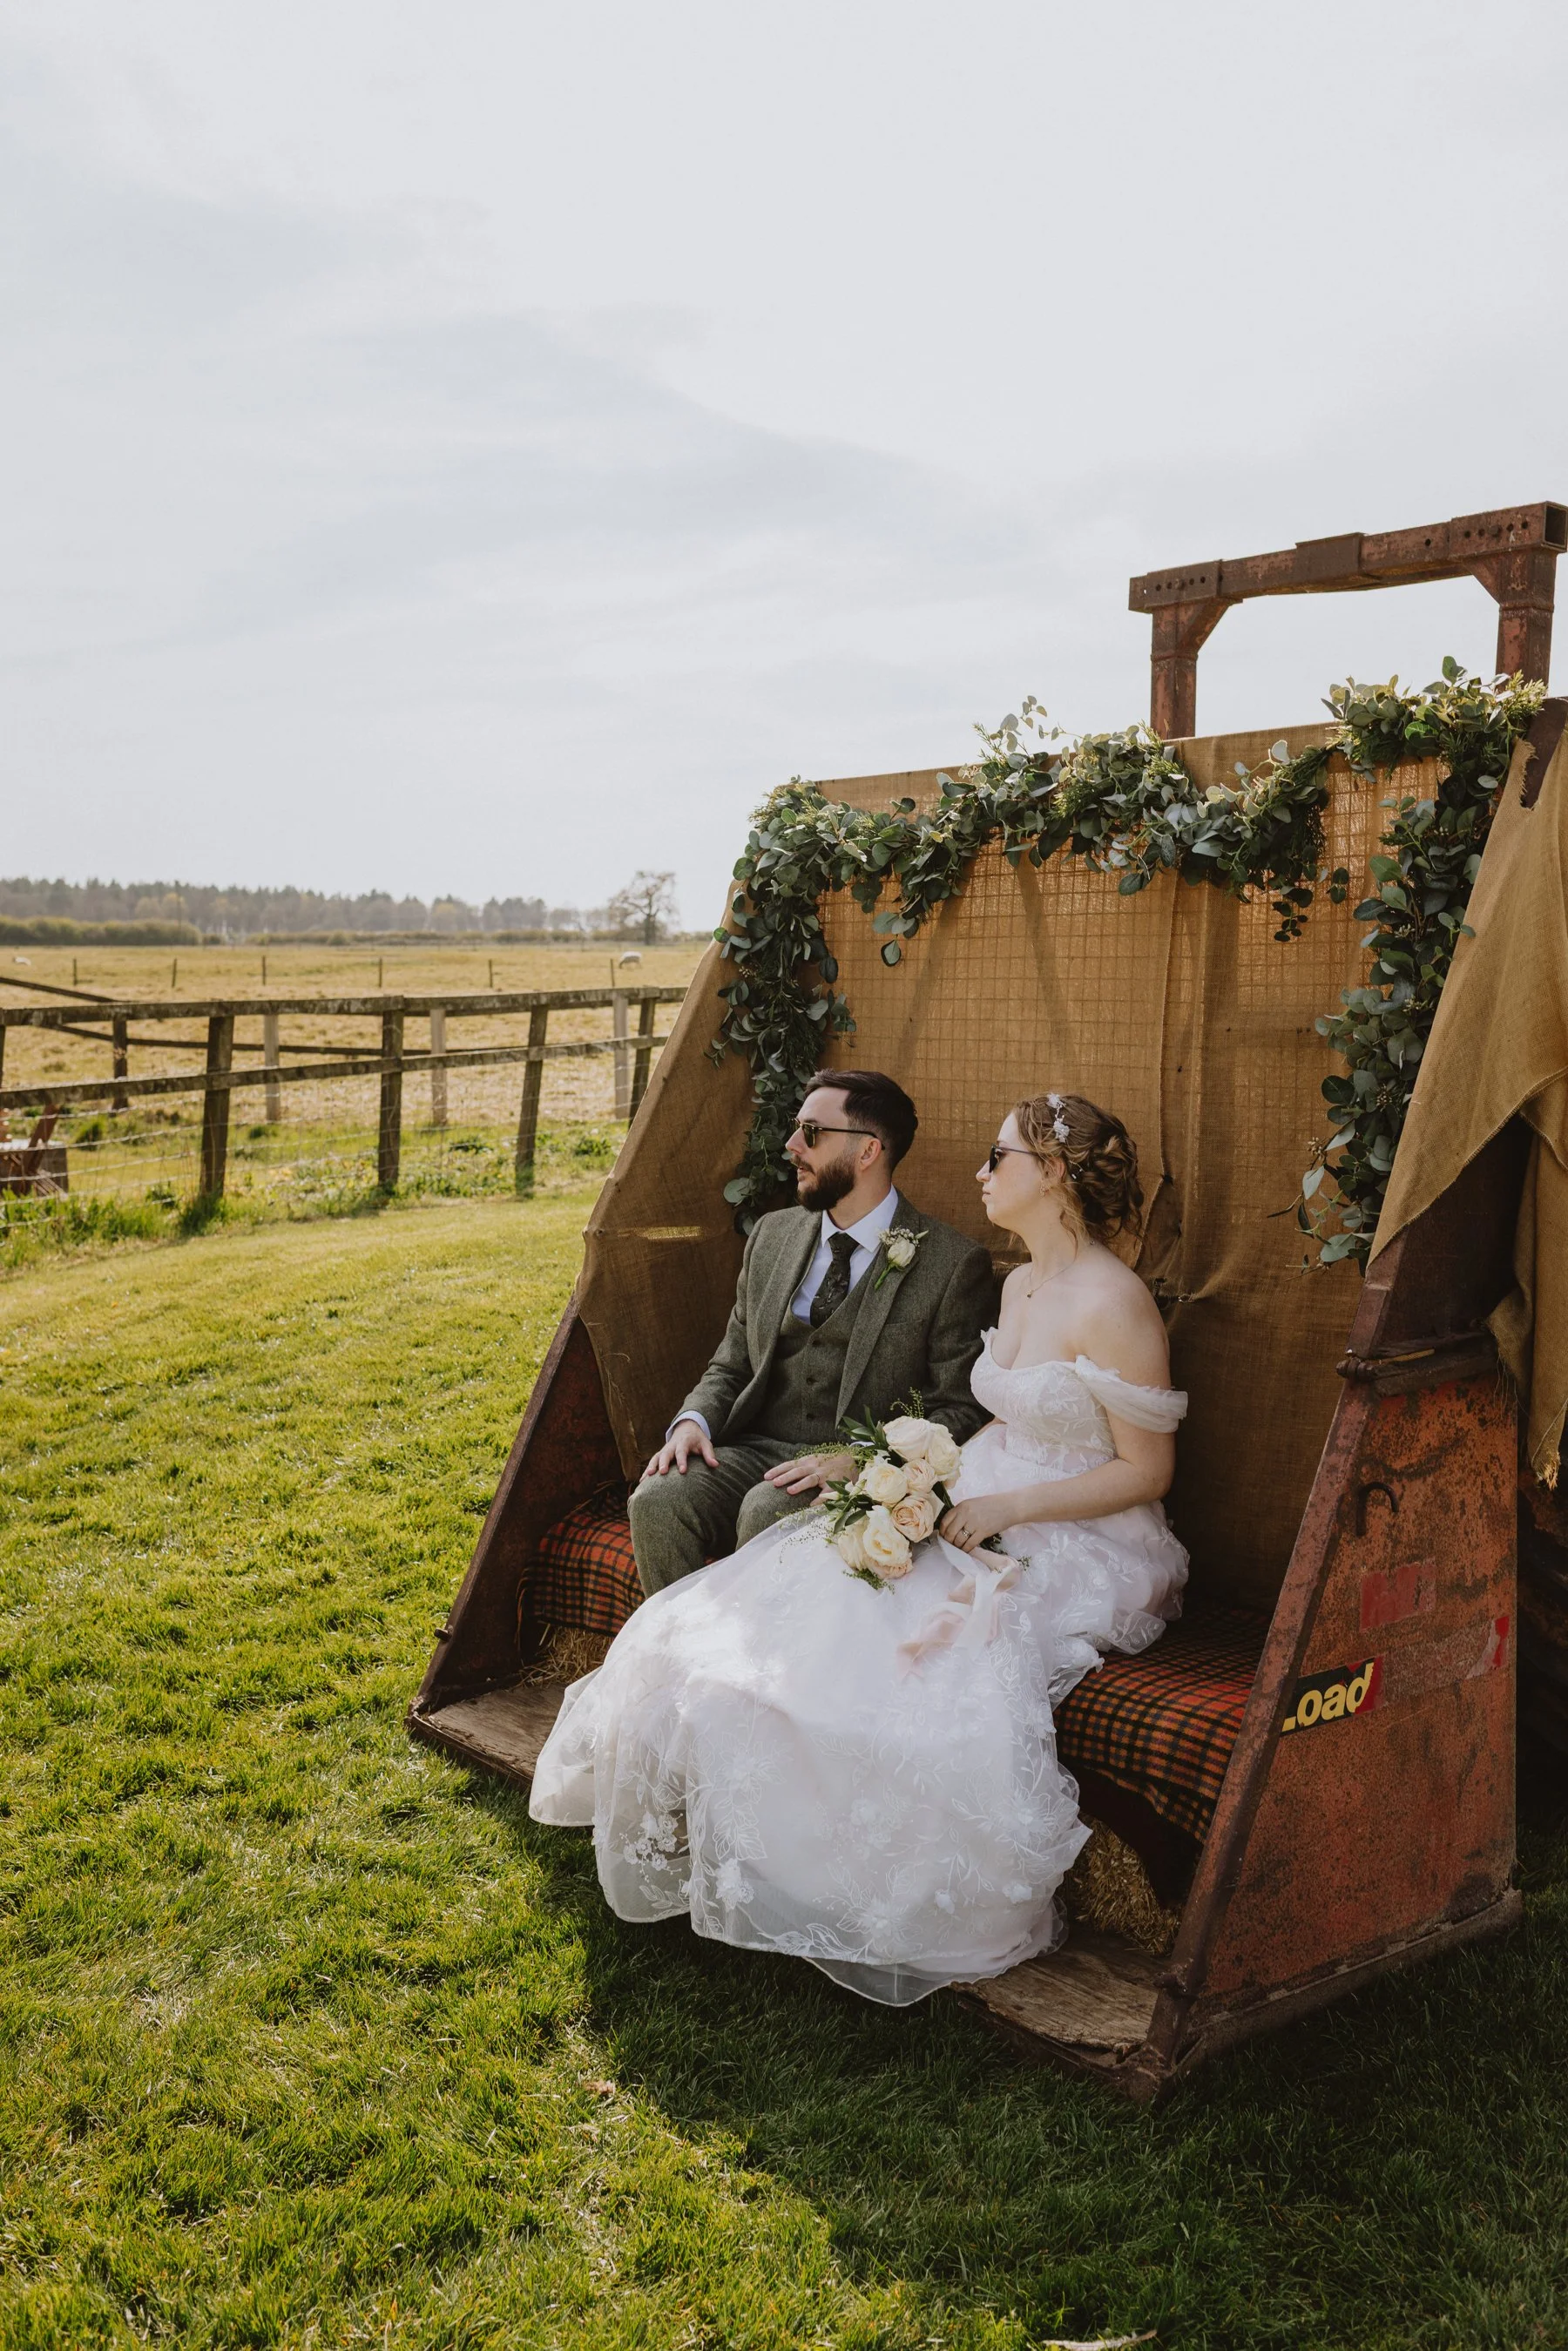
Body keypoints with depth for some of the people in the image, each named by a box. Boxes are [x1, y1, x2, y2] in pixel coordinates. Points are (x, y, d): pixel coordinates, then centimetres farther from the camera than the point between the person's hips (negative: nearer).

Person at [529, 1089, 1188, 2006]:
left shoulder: (1114, 1302, -17)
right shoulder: (1019, 1284, 11)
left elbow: (1147, 1469, -15)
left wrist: (1003, 1508, -17)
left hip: (1079, 1548, -8)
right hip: (983, 1518, 8)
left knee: (917, 1660, -29)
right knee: (793, 1610, -11)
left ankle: (900, 1914, -7)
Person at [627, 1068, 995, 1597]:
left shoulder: (953, 1265, -5)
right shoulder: (771, 1235, 13)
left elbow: (958, 1412, -6)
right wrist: (694, 1420, -3)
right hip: (754, 1449, 5)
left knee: (768, 1512, -34)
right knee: (656, 1500, -23)